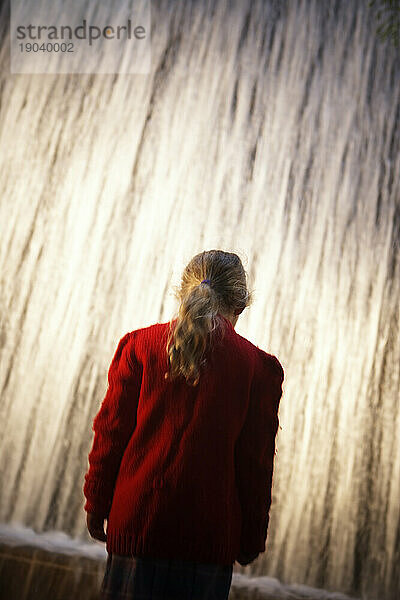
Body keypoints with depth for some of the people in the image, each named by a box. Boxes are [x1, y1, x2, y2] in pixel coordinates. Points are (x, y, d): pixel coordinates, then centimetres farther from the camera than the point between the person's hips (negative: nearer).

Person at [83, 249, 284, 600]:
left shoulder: (139, 345, -1)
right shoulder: (259, 367, -3)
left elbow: (110, 433, 1)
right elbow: (257, 463, -1)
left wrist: (97, 506, 12)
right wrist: (252, 538, 10)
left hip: (136, 522, 1)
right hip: (211, 530, 0)